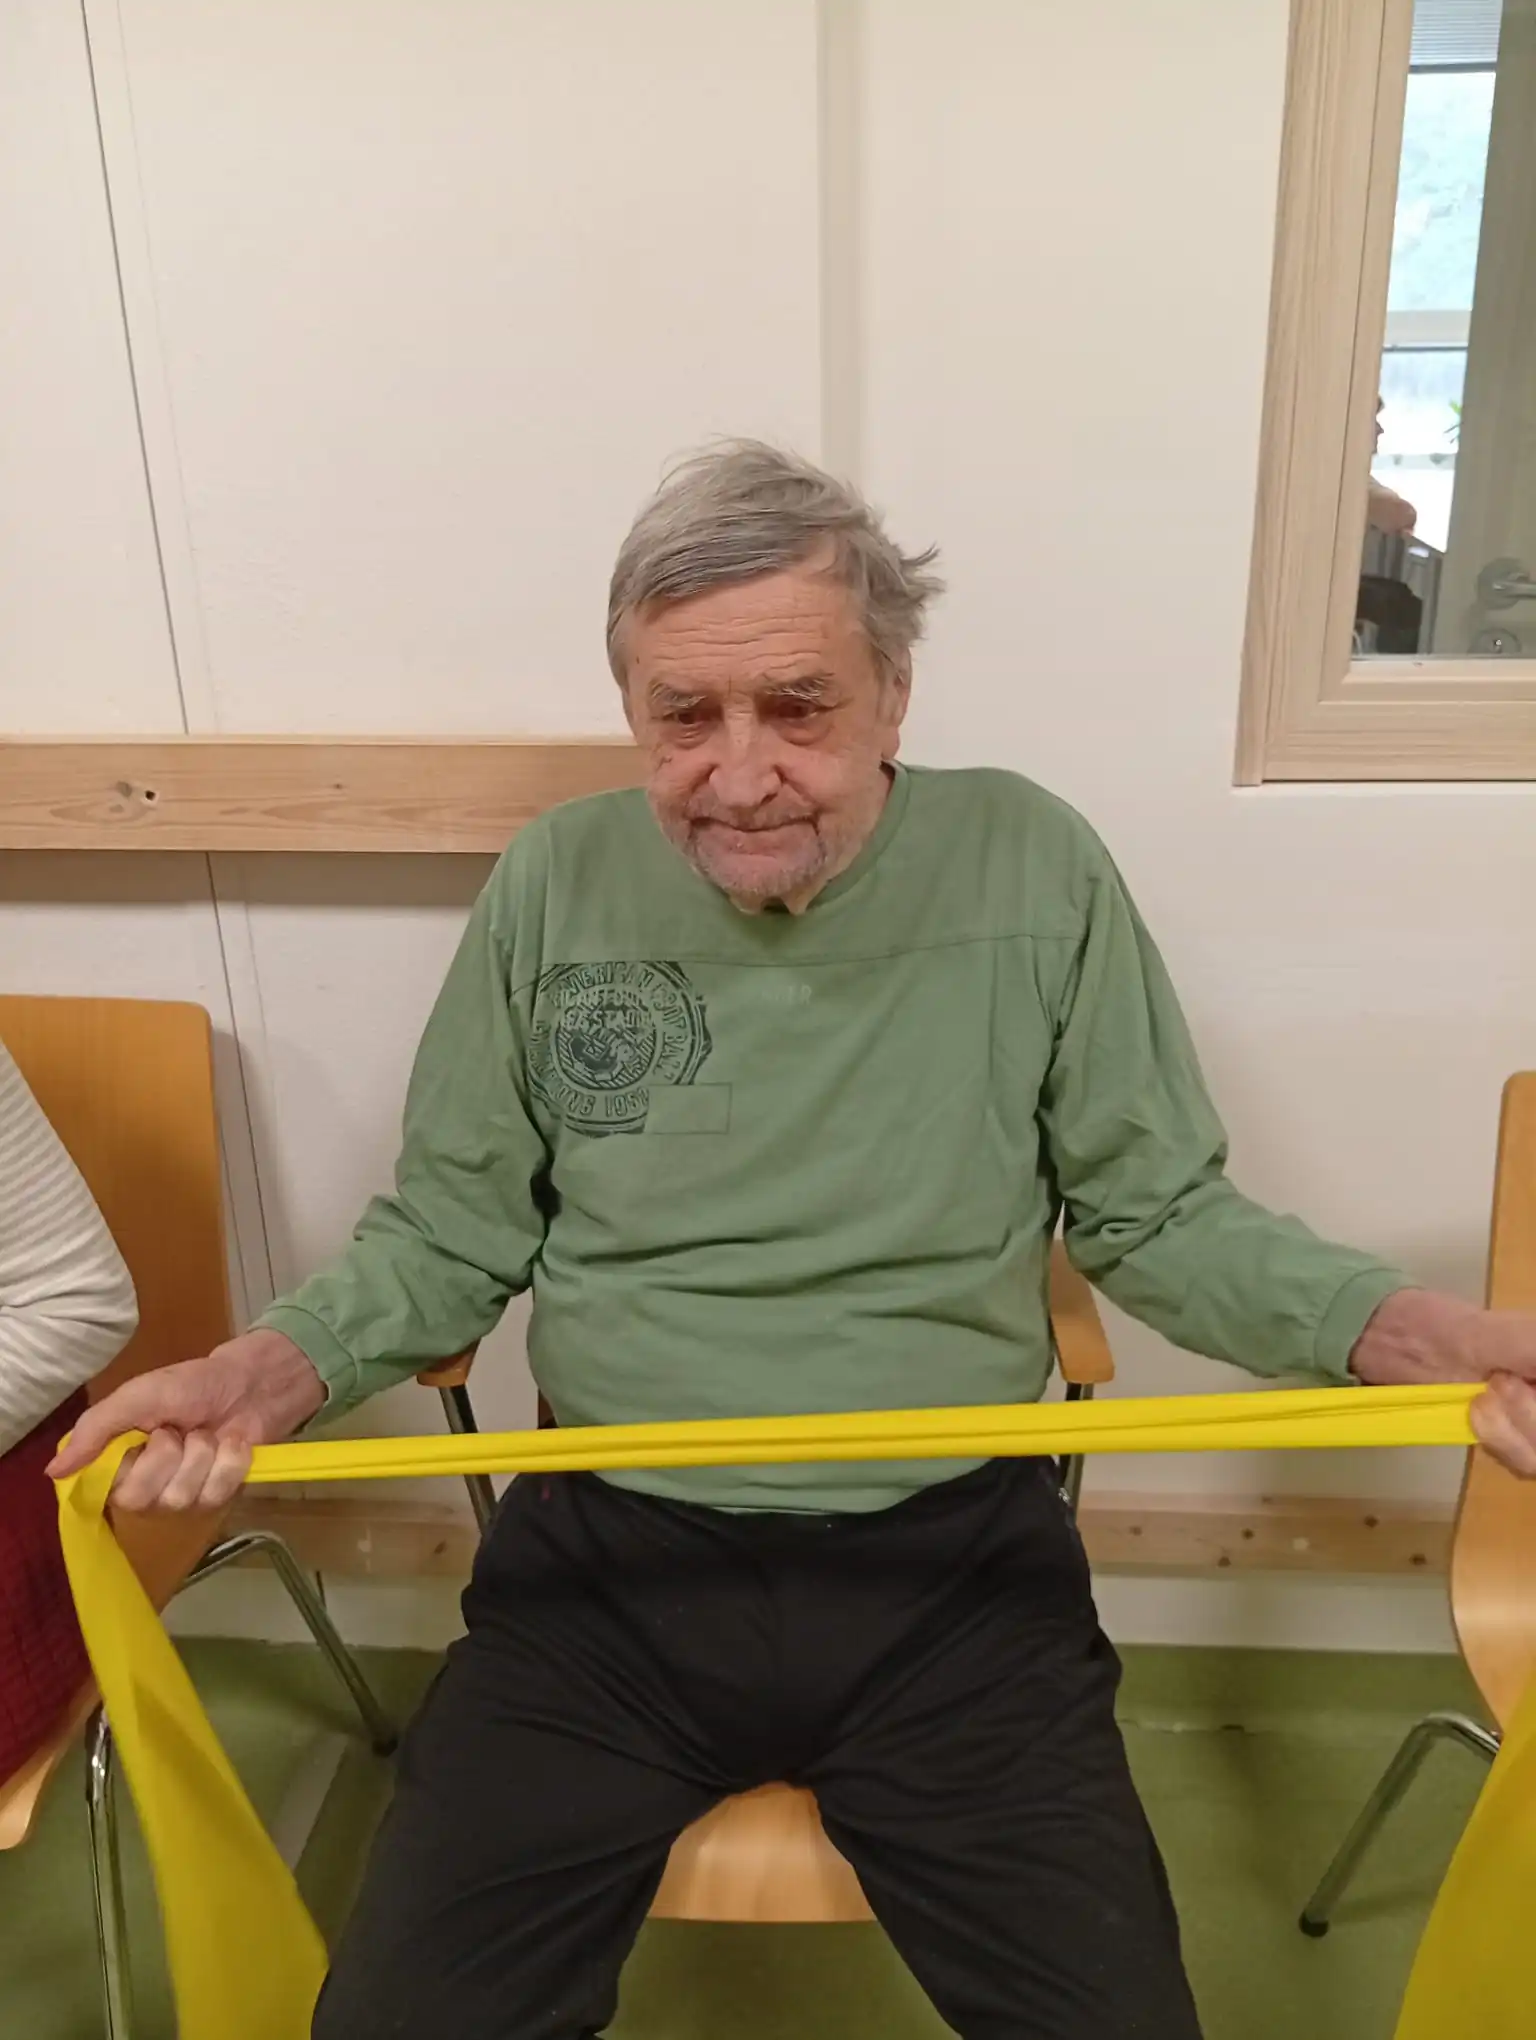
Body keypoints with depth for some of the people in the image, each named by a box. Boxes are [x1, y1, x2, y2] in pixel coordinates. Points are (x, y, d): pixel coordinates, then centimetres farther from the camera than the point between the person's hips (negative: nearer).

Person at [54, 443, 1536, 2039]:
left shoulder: (1034, 873, -5)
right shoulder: (553, 887, -2)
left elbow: (1160, 1215, 3)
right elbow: (447, 1231, 6)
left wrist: (1387, 1324, -13)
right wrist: (285, 1362, -12)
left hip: (955, 1563, 0)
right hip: (608, 1560, 1)